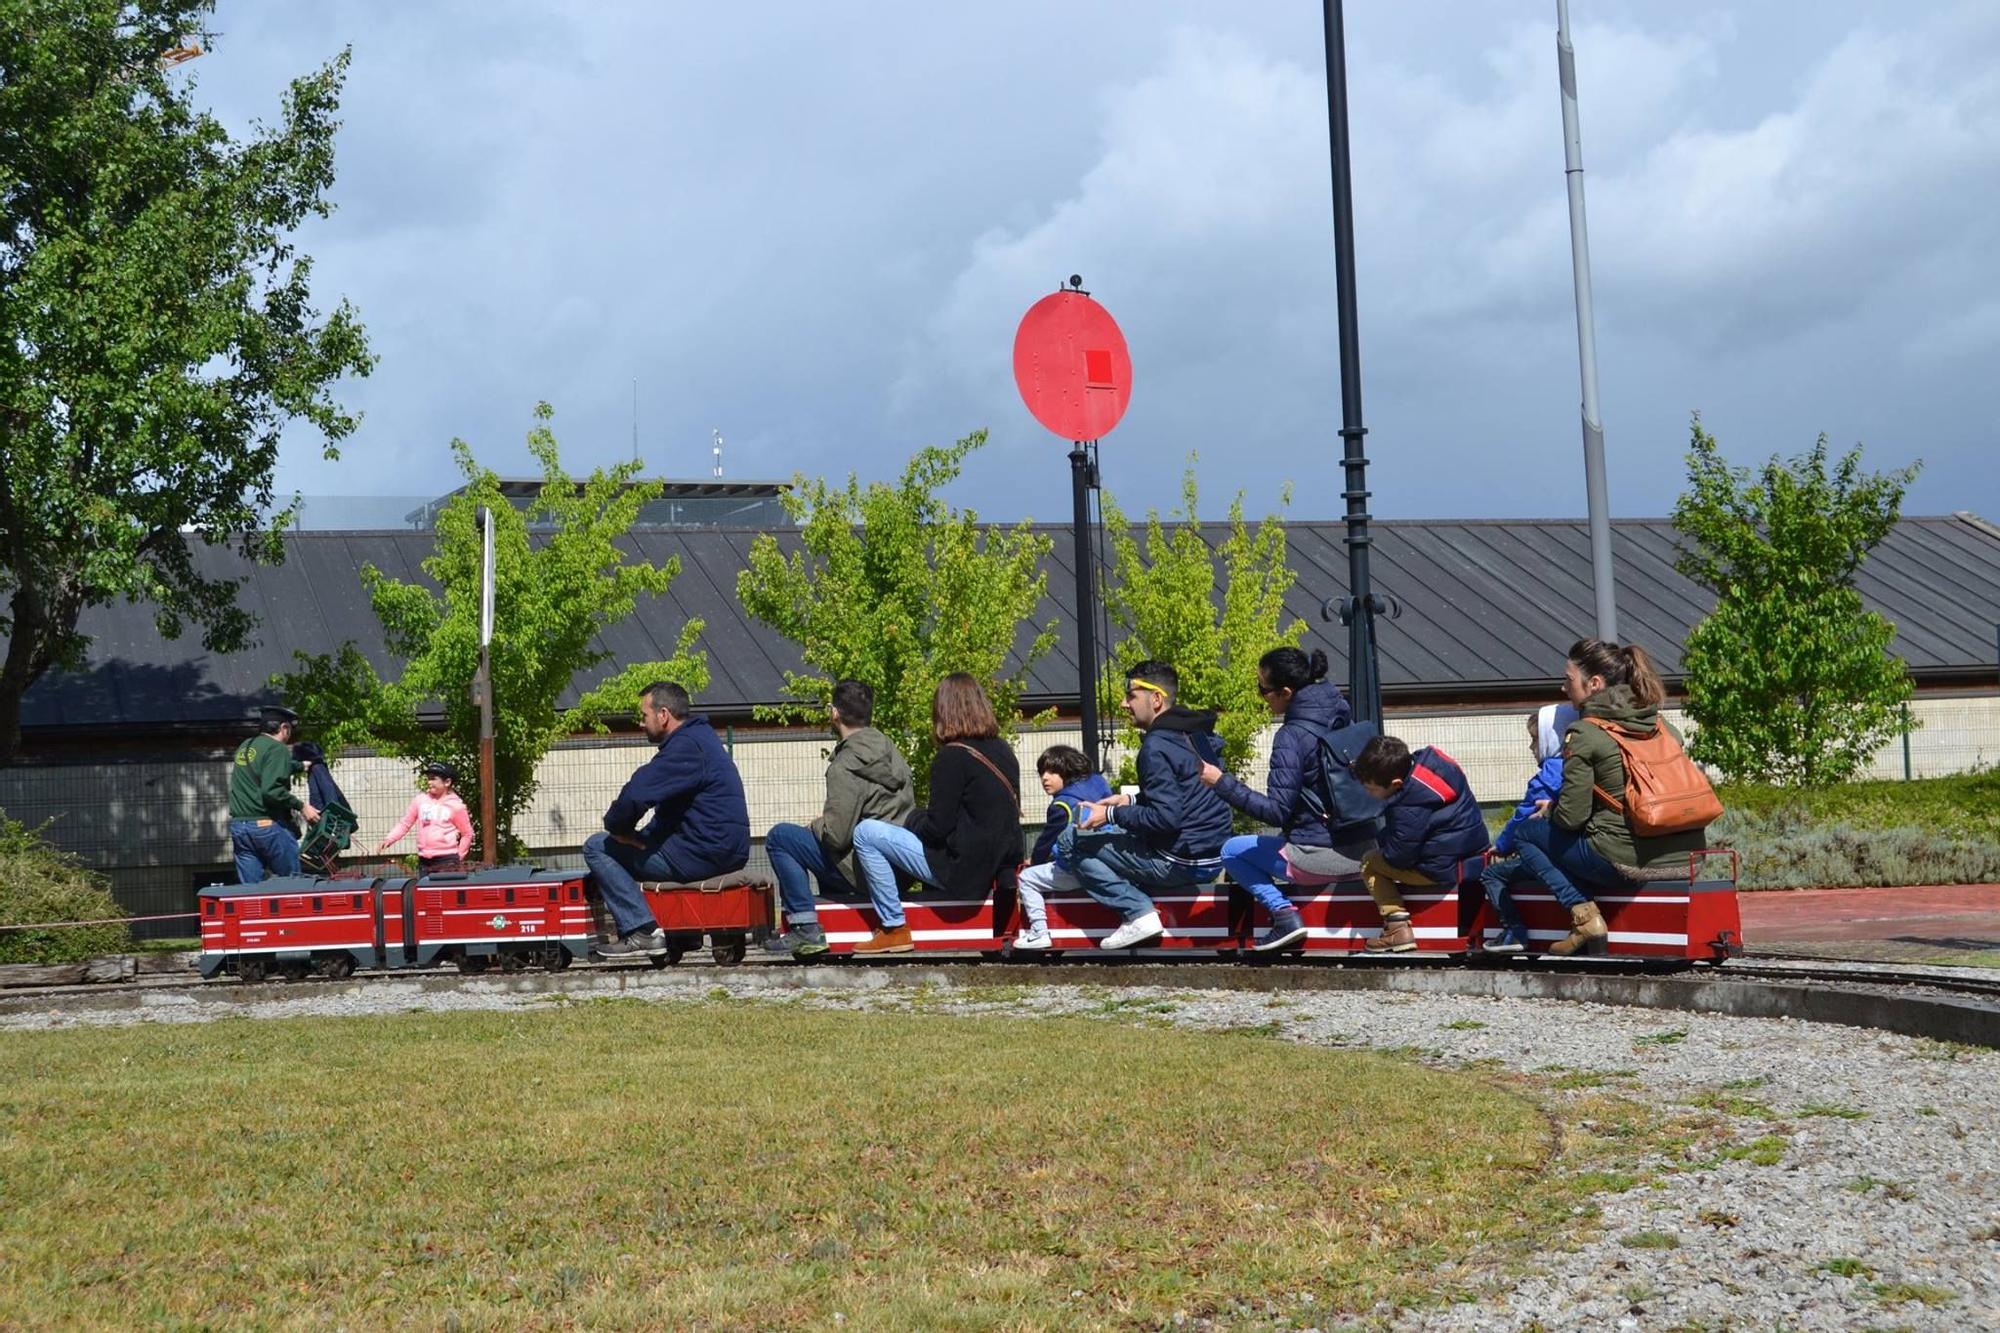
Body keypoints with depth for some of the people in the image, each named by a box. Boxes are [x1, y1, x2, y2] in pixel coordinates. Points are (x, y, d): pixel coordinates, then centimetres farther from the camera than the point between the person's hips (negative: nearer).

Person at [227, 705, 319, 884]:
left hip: (238, 826, 7)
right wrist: (301, 806, -12)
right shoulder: (277, 749, -8)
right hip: (267, 824, -7)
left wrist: (300, 766, 49)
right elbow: (272, 790, -21)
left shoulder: (244, 747, 18)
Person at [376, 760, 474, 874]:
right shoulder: (420, 799, 7)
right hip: (424, 861, 4)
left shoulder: (456, 805, -2)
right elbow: (405, 823, 10)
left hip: (447, 861, -4)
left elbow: (467, 834, 6)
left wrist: (458, 857, 1)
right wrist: (388, 840, -2)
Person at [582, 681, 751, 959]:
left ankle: (642, 931, -10)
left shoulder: (686, 746, -16)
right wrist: (635, 836, 4)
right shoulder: (701, 738, 18)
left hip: (702, 854, -10)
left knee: (597, 847, -3)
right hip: (727, 852, 10)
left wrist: (617, 827, -6)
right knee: (636, 845, 30)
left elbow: (636, 795, -25)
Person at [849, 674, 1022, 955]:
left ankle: (894, 929, -1)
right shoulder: (1003, 751, 6)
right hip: (1000, 866, 8)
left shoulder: (952, 757, -16)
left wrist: (911, 821, 5)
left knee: (865, 832, -3)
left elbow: (938, 826, -18)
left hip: (962, 869, -8)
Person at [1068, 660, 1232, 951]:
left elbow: (1166, 817, -23)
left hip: (1180, 865, -10)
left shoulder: (1157, 747, -18)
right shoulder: (1198, 734, 10)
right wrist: (1130, 801, 14)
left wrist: (1111, 815, -13)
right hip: (1212, 857, 10)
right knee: (1118, 832, 31)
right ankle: (1140, 911, 17)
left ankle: (1138, 912, -8)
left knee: (1071, 841, -4)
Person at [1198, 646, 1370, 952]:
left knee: (1232, 851, 11)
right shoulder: (1341, 714, 5)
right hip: (1366, 849, 8)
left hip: (1322, 857, -8)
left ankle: (1284, 914, -3)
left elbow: (1276, 811, -18)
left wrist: (1221, 782, -17)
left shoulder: (1292, 737, -17)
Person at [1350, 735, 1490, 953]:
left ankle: (1398, 927, -5)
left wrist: (1385, 838, 1)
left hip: (1447, 868, -9)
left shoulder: (1409, 810, -29)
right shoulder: (1426, 758, -5)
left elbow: (1399, 857, -19)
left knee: (1370, 863, 3)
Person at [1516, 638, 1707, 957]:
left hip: (1625, 859, -7)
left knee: (1527, 832, 13)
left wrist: (1549, 810, 15)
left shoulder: (1585, 733, -7)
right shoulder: (1660, 723, 12)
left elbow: (1572, 816, -9)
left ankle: (1584, 917, 1)